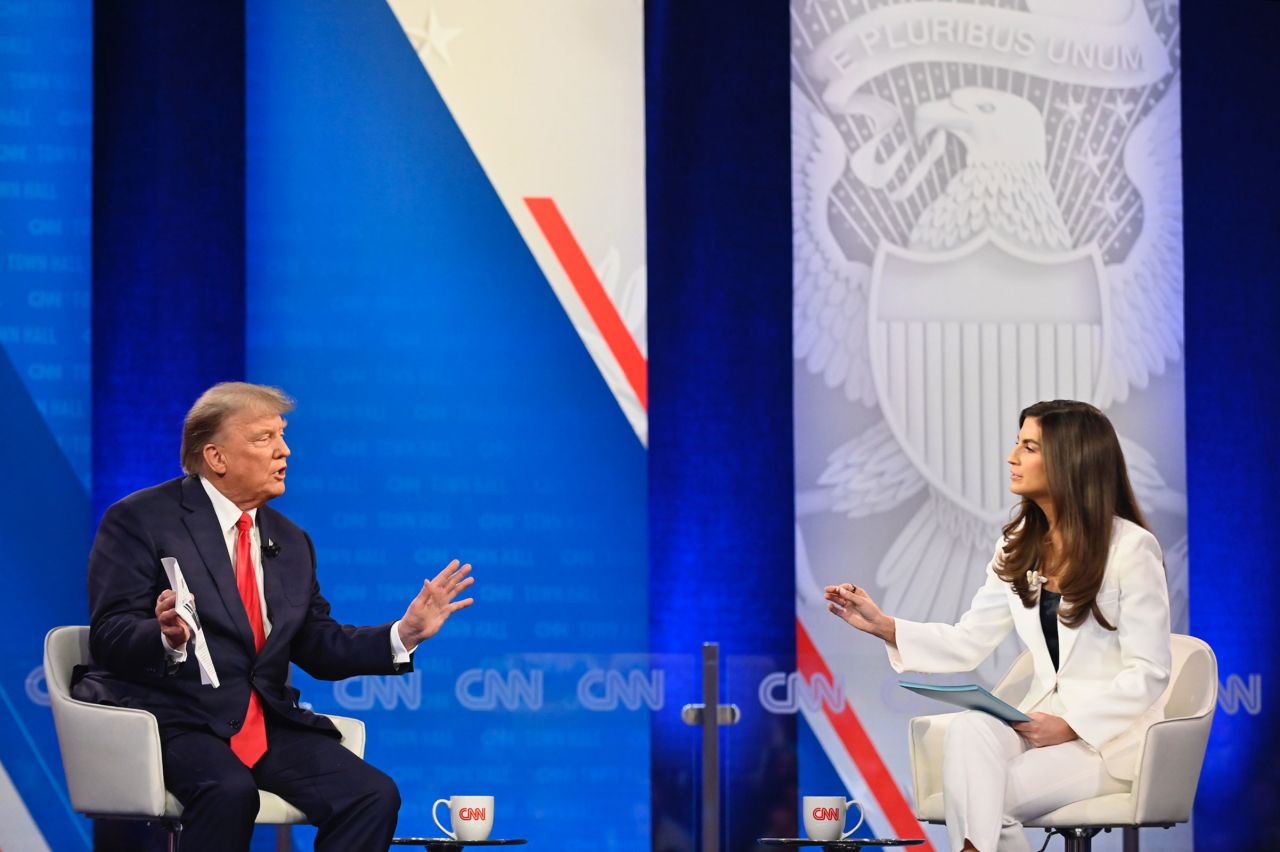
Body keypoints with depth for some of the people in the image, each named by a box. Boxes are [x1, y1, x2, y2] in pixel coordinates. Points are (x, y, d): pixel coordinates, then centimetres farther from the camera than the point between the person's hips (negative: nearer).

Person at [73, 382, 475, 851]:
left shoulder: (290, 542, 19)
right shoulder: (139, 521, -2)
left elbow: (319, 649, 18)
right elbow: (110, 638, -9)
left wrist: (404, 634, 3)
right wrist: (167, 638, -31)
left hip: (268, 722, 6)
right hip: (173, 715, -6)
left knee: (375, 795, -17)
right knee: (230, 790, -37)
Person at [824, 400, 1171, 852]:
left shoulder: (1131, 547, -10)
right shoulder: (1019, 547, 10)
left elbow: (1148, 673, -11)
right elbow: (968, 644, 8)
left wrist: (1070, 727, -21)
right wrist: (882, 625, -5)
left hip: (1111, 735, -5)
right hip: (1044, 720, 5)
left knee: (978, 800, -28)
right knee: (969, 728, -31)